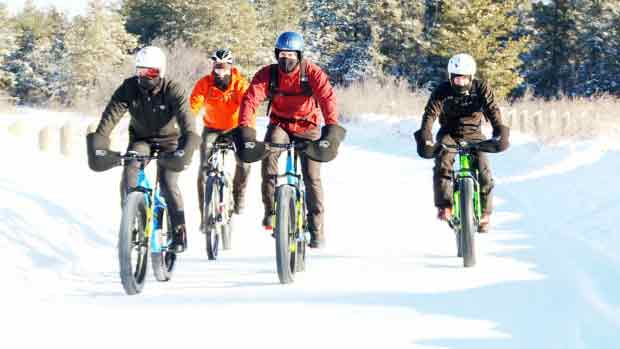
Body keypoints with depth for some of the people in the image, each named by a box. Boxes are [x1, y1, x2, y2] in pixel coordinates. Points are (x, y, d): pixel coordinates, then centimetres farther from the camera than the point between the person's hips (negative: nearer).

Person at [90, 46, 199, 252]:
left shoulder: (172, 90, -24)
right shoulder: (129, 88, -18)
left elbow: (185, 119, -36)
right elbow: (111, 115, -26)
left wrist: (185, 150, -52)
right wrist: (97, 145, -41)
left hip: (168, 141, -2)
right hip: (141, 139, 2)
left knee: (168, 183, -19)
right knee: (129, 172, -23)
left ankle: (179, 233, -5)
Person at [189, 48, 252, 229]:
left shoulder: (240, 84, -19)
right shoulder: (205, 83, -17)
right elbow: (193, 106, -27)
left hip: (235, 128, 0)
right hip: (212, 129, 0)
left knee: (244, 162, -18)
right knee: (204, 167, -15)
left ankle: (239, 196, 12)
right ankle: (205, 213, -6)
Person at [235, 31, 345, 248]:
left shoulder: (312, 73, -19)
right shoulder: (268, 74, -15)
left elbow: (327, 98, -31)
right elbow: (250, 99, -25)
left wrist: (332, 128, -47)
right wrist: (246, 130, -41)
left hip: (307, 127, -1)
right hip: (279, 125, 1)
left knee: (312, 177, -6)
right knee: (269, 155, -29)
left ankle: (317, 230, 7)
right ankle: (270, 210, -19)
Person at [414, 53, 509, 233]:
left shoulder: (481, 88, -11)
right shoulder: (442, 90, -13)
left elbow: (492, 110, -22)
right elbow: (430, 113, -22)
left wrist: (500, 132, -39)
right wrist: (425, 136, -39)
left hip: (473, 133, 1)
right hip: (449, 134, -1)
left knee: (483, 170, -16)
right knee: (443, 164, -30)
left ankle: (484, 212, 0)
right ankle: (444, 206, -23)